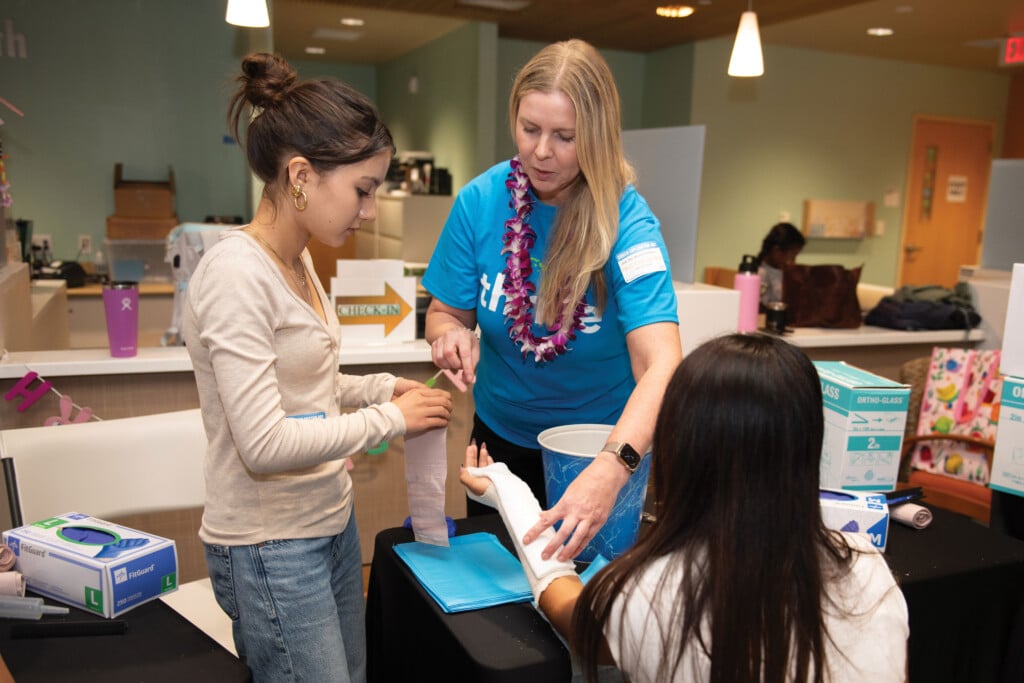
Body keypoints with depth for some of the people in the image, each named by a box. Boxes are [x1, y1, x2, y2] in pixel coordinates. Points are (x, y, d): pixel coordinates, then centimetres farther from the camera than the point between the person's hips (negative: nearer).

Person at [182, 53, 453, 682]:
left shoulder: (298, 259, 4)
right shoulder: (237, 272, -22)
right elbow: (265, 444, -24)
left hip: (331, 520, 8)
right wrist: (391, 418, -15)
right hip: (271, 547, -8)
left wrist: (380, 387, -1)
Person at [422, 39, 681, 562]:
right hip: (502, 437, 2)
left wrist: (612, 469, -52)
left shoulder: (627, 222, -25)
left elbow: (661, 365, -35)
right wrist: (451, 335, -30)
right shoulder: (480, 202, -16)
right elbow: (444, 313, -5)